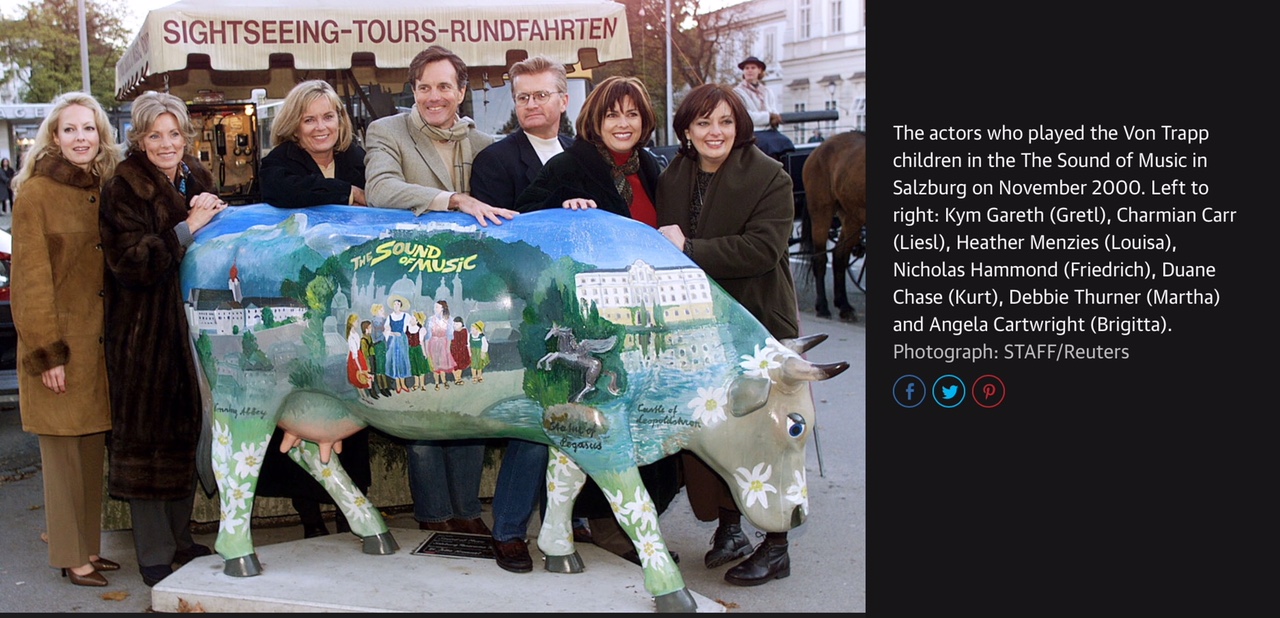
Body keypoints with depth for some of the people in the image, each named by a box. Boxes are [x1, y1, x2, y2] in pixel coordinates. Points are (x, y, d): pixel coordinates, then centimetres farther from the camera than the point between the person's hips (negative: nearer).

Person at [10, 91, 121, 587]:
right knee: (64, 450, 1)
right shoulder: (36, 192, -7)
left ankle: (89, 547, 21)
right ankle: (71, 557, 11)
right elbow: (30, 280, -10)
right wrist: (46, 352, -14)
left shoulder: (104, 190, 11)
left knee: (93, 448, 10)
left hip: (99, 338, 6)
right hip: (59, 339, -6)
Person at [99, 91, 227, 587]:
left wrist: (214, 214, -2)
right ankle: (155, 555, 8)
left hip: (190, 322, 6)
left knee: (185, 432, 13)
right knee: (147, 437, -1)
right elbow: (132, 263, -18)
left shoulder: (196, 179, 10)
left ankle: (181, 541, 26)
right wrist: (189, 227, -21)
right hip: (144, 329, -6)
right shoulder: (123, 188, -8)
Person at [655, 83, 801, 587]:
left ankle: (775, 548, 10)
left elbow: (763, 248, -20)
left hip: (758, 325, -5)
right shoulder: (673, 178, 8)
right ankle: (728, 526, 27)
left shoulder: (769, 177, -9)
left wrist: (689, 249, -20)